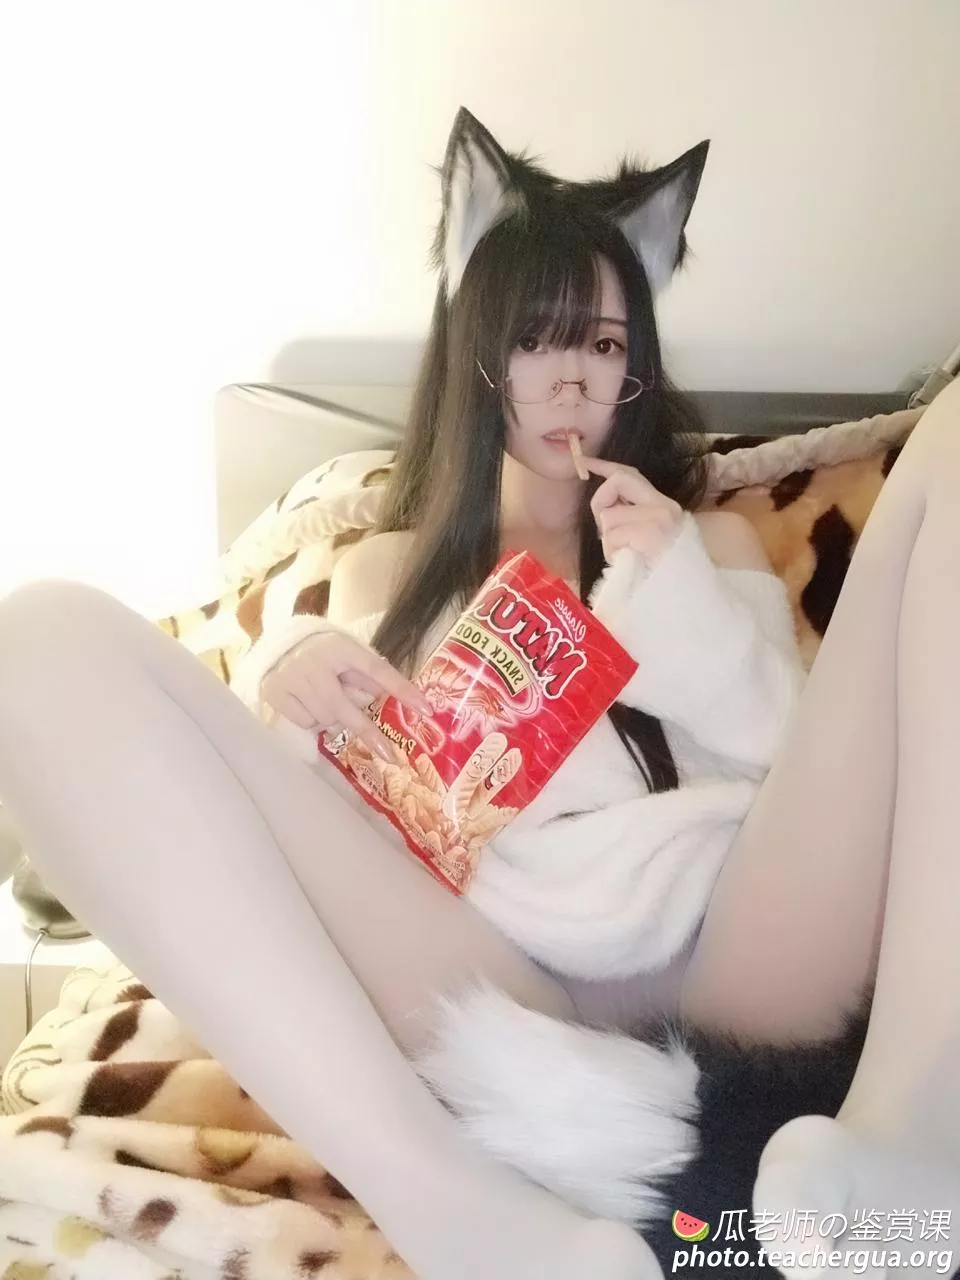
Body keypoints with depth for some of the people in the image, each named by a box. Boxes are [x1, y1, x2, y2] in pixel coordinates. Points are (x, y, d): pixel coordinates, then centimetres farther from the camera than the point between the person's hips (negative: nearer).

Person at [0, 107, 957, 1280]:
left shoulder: (713, 542, 27)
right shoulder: (384, 574, 28)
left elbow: (815, 771, 16)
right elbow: (335, 823, 20)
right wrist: (301, 708, -2)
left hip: (723, 956, 1)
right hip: (496, 984, 0)